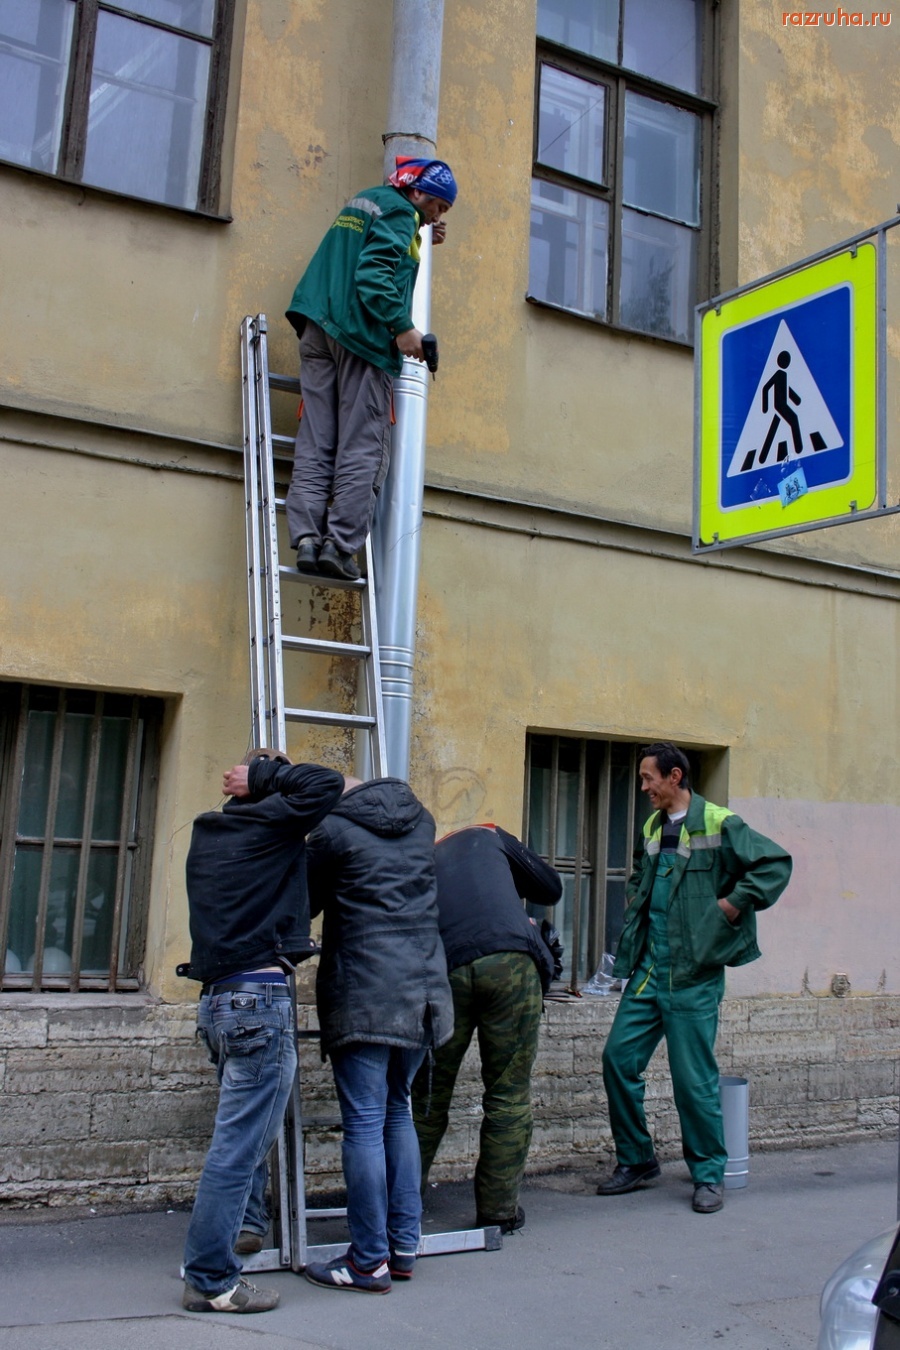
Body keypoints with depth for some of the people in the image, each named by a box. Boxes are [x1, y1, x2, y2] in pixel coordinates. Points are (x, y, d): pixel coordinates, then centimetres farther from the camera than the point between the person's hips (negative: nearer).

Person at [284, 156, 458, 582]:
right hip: (362, 337, -8)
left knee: (315, 444, 0)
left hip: (318, 330, 8)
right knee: (363, 450, -7)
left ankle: (307, 538, -9)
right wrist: (401, 326, -18)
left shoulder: (362, 202, 26)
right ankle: (340, 544, -13)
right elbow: (374, 273, -15)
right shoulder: (399, 211, -2)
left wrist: (420, 241, 25)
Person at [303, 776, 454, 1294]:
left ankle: (370, 1261, 3)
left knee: (365, 1124, -1)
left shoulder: (334, 829, -3)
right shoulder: (421, 820, 12)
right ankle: (405, 1245, 21)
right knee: (398, 1112, 18)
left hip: (364, 996, -6)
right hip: (425, 992, 6)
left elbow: (307, 902, 7)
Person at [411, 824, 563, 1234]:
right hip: (511, 962, -1)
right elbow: (551, 888, 29)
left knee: (427, 1099, 13)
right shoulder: (486, 836, 26)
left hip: (442, 970, 2)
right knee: (509, 1096, 10)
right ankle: (498, 1211, 15)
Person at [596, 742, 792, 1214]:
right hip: (647, 970, 7)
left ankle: (709, 1175, 18)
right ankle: (635, 1161, 21)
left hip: (694, 975, -7)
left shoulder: (719, 825, -9)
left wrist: (734, 904, -15)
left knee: (694, 1079, -1)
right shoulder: (652, 828, 14)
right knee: (618, 1058, 4)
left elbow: (776, 862, -15)